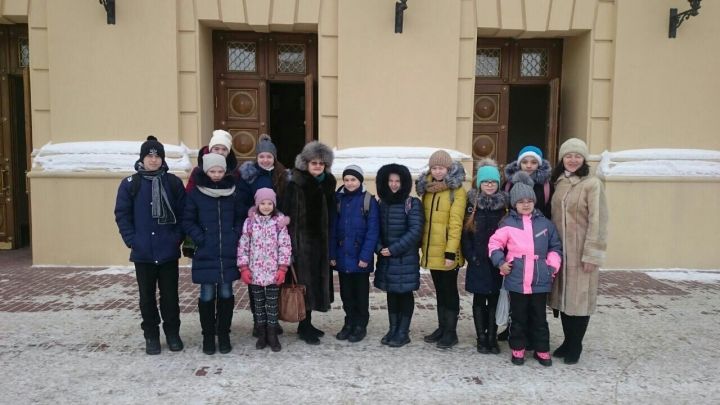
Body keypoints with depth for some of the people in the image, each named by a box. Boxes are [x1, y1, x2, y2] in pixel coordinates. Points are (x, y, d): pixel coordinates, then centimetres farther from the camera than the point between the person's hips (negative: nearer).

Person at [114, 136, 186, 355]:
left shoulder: (173, 182, 2)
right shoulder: (130, 184, 0)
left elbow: (182, 213, 4)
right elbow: (122, 214, 1)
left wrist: (178, 237, -5)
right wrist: (131, 240, -8)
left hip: (169, 251, 0)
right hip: (142, 253, 0)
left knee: (170, 295, 9)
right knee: (147, 296, 10)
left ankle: (172, 333, 23)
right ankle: (151, 335, 23)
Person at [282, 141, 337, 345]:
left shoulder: (328, 182, 8)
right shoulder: (296, 184, -10)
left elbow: (331, 213, 12)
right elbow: (287, 213, -13)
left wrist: (330, 240, 9)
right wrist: (290, 241, -19)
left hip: (321, 239, 6)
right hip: (303, 239, -6)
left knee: (317, 279, 11)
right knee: (305, 280, -3)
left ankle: (307, 324, 24)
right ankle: (304, 327, 9)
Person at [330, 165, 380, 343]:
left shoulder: (369, 200, -6)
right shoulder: (339, 199, 6)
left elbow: (372, 230, -10)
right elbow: (333, 228, 5)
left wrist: (366, 255, -16)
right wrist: (332, 254, -2)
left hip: (360, 256, -4)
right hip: (342, 256, 4)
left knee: (361, 292, 8)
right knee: (346, 292, 13)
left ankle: (361, 325, 20)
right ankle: (349, 323, 26)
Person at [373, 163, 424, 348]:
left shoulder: (412, 203, -7)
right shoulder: (382, 203, 9)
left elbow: (415, 231, -14)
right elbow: (377, 229, 12)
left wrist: (394, 249, -16)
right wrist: (379, 247, -7)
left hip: (406, 258, -5)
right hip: (386, 258, 5)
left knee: (405, 293, 3)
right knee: (392, 293, 12)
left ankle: (403, 332, 12)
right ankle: (393, 329, 23)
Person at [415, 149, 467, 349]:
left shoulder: (457, 190, -9)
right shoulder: (427, 188, 11)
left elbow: (456, 223, -15)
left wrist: (451, 252, -20)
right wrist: (421, 244, 11)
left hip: (446, 251, -6)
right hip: (431, 250, 6)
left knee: (449, 290, 4)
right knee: (440, 290, 16)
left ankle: (451, 332, 14)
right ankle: (442, 327, 26)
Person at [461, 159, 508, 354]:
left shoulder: (504, 204, 3)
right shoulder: (472, 203, 0)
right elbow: (465, 232, -3)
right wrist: (470, 256, -9)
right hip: (478, 261, -1)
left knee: (494, 299, 6)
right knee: (479, 299, 7)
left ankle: (492, 337, 17)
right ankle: (481, 338, 16)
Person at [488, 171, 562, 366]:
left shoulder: (545, 223, 4)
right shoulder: (507, 223, -2)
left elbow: (555, 247, 11)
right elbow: (495, 244, 2)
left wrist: (552, 267, 2)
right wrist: (500, 262, -10)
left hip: (540, 281, 1)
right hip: (516, 280, -1)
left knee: (539, 317, 12)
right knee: (518, 317, 11)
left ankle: (542, 350, 25)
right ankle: (518, 349, 24)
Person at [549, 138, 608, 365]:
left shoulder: (592, 184, -10)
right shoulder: (558, 182, 10)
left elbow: (597, 221, -14)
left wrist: (591, 254, -16)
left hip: (581, 250, -6)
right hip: (560, 248, 6)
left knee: (579, 296, 3)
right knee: (563, 295, 12)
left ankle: (575, 346, 17)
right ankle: (567, 341, 26)